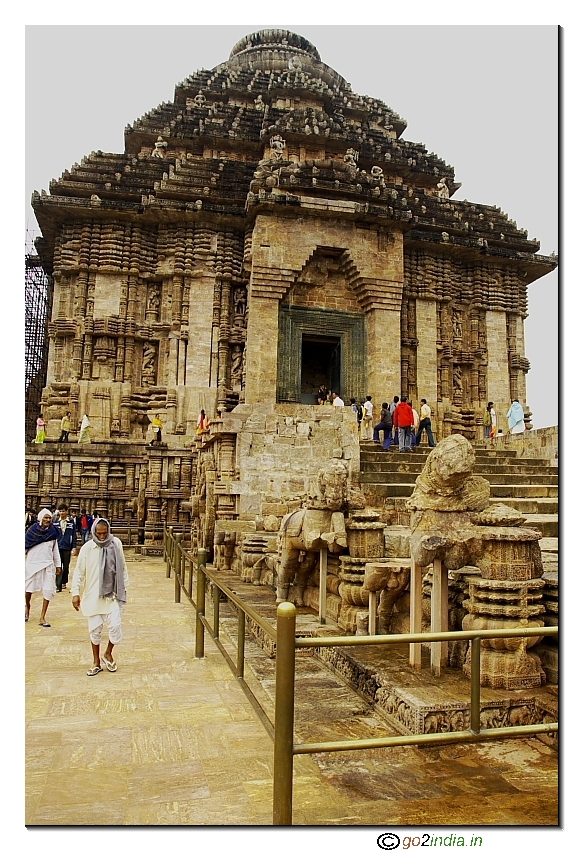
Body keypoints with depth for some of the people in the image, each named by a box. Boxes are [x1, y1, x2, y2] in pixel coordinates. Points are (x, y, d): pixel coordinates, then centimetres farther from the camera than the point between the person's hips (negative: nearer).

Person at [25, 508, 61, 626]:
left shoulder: (52, 532, 3)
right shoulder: (32, 530, -5)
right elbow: (25, 546, -1)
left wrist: (58, 565, 10)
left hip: (48, 565, 2)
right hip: (32, 563, -2)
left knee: (48, 591, -3)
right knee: (28, 589, 10)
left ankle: (42, 618, 5)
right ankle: (27, 606, 41)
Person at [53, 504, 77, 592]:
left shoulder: (71, 522, -1)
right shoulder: (55, 522, -1)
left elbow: (74, 536, 1)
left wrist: (74, 547, -2)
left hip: (67, 548, 1)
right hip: (58, 547, -1)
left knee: (66, 567, 12)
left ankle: (64, 582, 28)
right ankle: (58, 586, -4)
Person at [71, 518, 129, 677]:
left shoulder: (116, 543, -4)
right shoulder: (87, 548, -9)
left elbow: (122, 567, 5)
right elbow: (79, 571, -5)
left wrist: (124, 585, 8)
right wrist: (75, 593, -10)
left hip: (112, 594, 0)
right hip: (93, 595, 0)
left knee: (115, 626, -6)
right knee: (95, 629, 9)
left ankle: (108, 653, 22)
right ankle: (96, 662, 26)